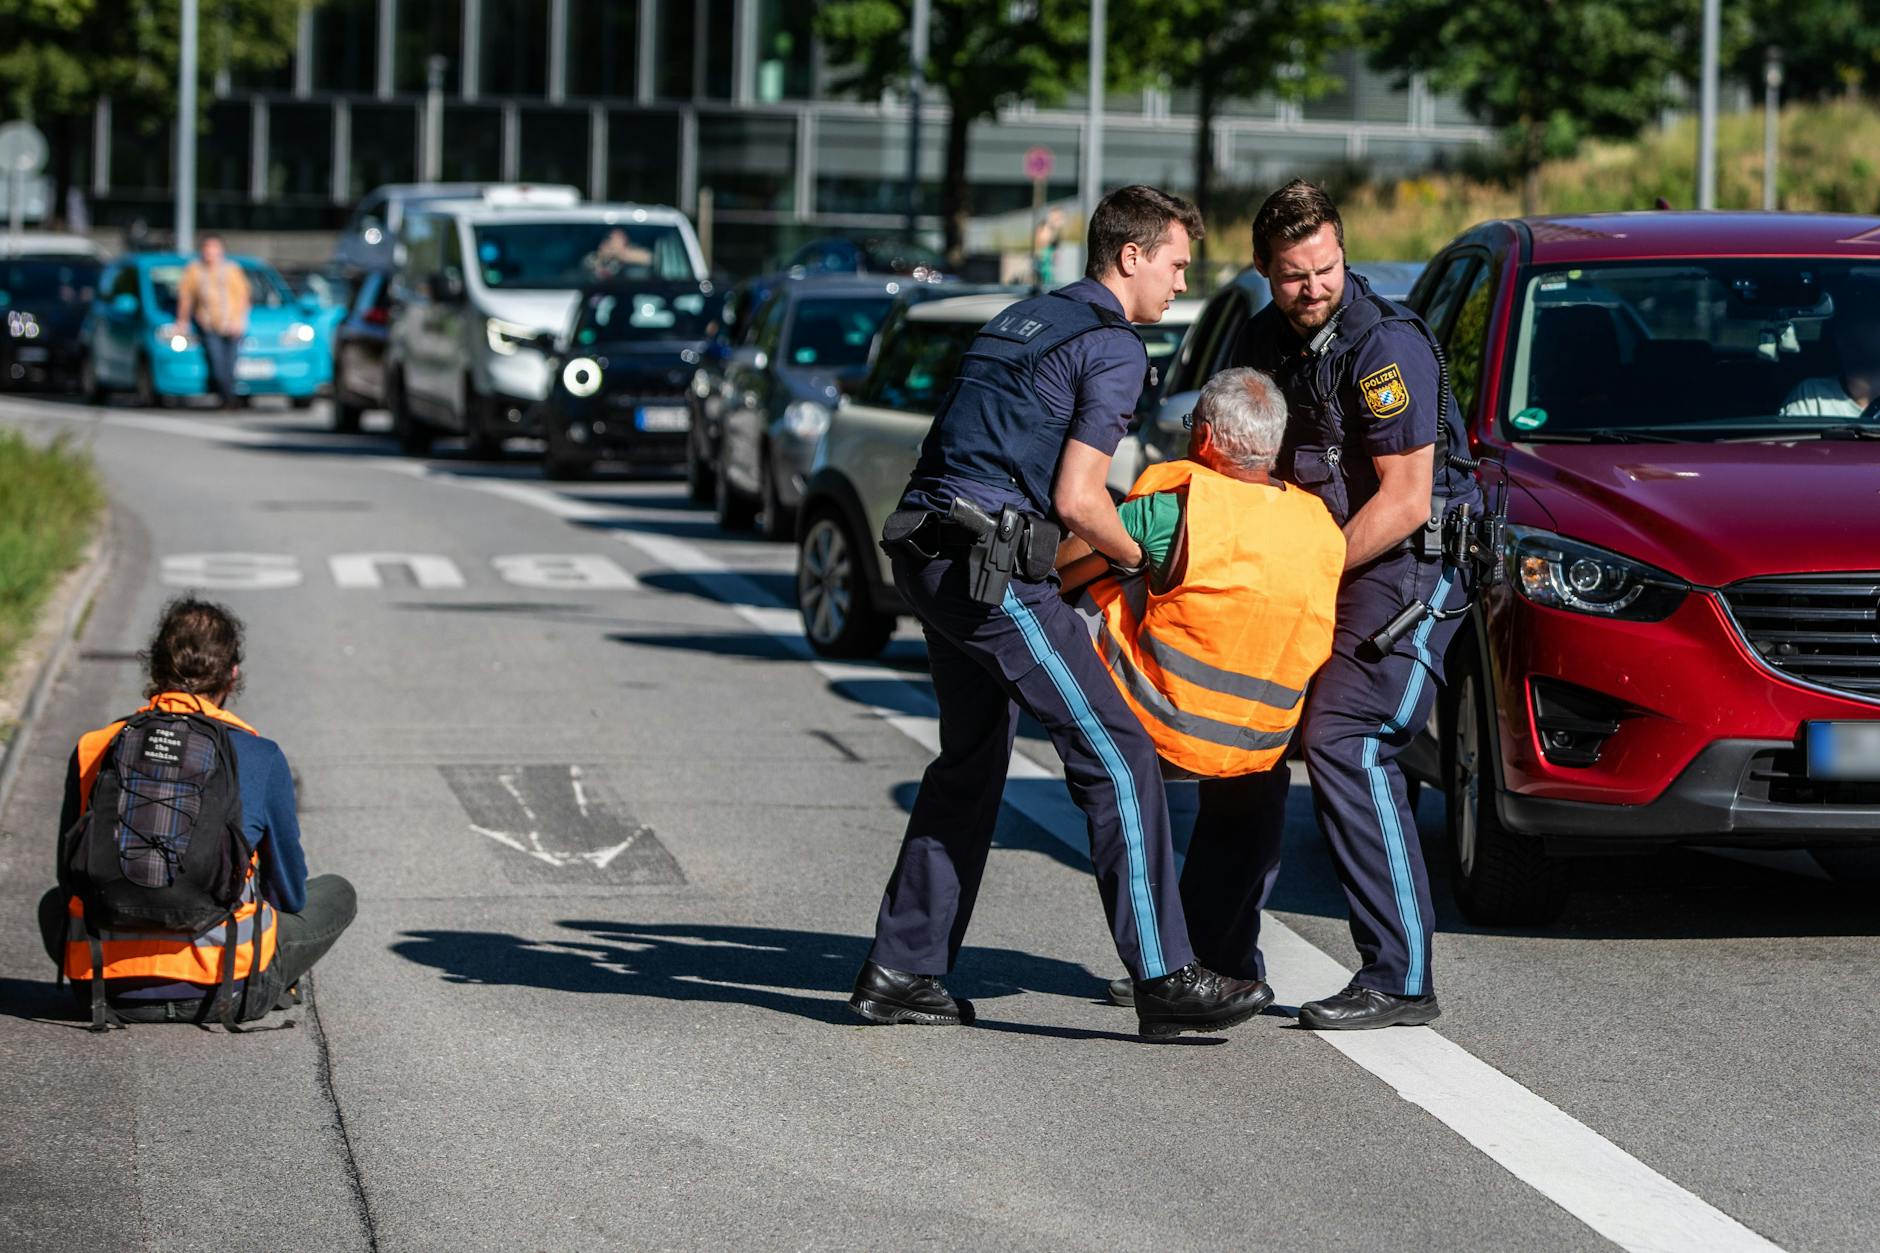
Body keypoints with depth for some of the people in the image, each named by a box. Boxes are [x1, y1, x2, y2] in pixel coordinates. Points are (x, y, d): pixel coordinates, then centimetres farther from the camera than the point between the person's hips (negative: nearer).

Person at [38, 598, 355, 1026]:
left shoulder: (94, 750, 1)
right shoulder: (259, 757, -4)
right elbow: (290, 893, 7)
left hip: (109, 990, 2)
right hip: (222, 990, -2)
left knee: (55, 905, 38)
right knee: (336, 893, 23)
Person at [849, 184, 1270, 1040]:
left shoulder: (1022, 319, 22)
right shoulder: (1112, 346, -6)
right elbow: (1077, 497, -12)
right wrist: (1140, 559, 6)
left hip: (926, 552, 9)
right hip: (993, 570, -9)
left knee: (971, 760, 19)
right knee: (1117, 755, -7)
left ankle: (902, 971, 18)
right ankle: (1163, 978, -10)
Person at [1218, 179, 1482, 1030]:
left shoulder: (1385, 345, -21)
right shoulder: (1266, 338, 5)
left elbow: (1404, 502, -21)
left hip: (1413, 557, -9)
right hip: (1327, 554, 9)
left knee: (1345, 743, -20)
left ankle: (1400, 980, -18)